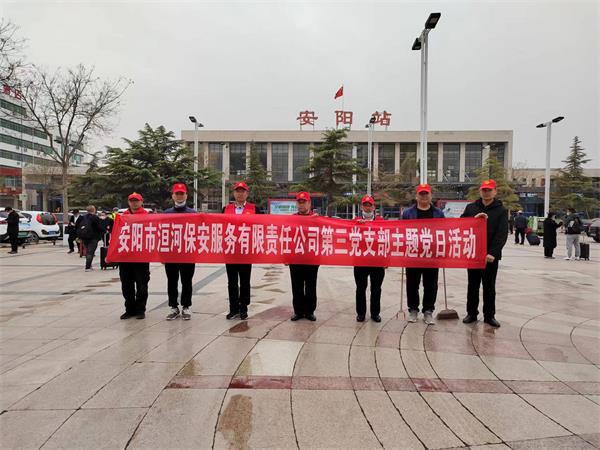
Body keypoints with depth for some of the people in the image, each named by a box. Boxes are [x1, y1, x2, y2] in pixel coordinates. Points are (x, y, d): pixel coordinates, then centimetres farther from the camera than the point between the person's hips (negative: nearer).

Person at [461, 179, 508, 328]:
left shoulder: (501, 210, 0)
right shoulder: (471, 207, 7)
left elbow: (502, 234, -8)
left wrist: (493, 252, -19)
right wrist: (474, 218, -16)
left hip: (491, 255, -2)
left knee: (489, 287, 7)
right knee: (472, 285, 10)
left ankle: (489, 315, 17)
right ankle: (471, 313, 21)